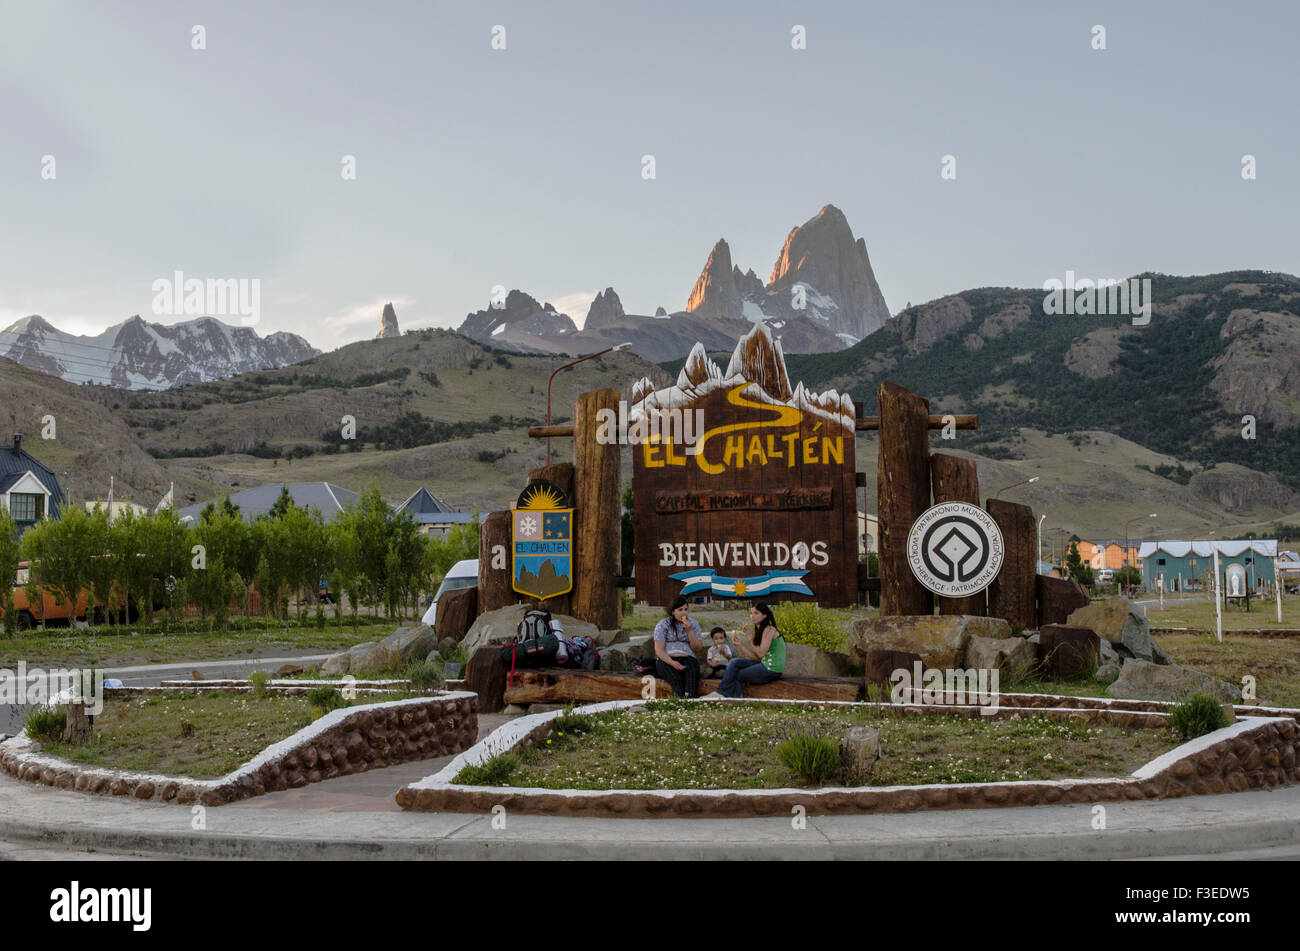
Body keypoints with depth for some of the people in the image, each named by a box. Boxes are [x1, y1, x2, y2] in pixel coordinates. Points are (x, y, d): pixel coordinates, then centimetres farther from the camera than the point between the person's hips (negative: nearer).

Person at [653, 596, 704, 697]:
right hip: (666, 660, -1)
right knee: (675, 677, -36)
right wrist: (672, 662, -20)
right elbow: (659, 650, -4)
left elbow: (697, 648, 7)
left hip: (687, 658, 1)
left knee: (691, 671, -35)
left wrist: (689, 630, -5)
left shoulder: (693, 624, 14)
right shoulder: (662, 625, 5)